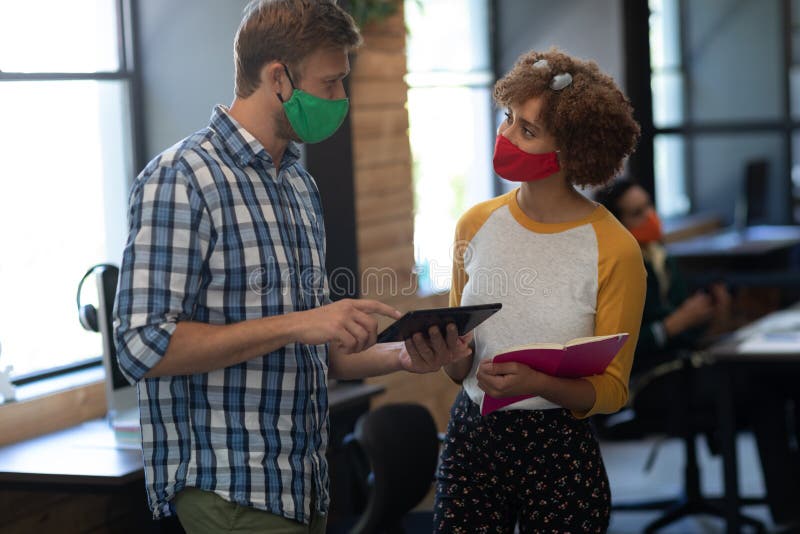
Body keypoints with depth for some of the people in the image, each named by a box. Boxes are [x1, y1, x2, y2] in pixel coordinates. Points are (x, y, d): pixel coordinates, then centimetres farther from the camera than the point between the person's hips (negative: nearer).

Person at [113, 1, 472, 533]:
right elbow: (145, 346, -21)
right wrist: (296, 325, -22)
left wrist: (401, 356, 1)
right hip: (229, 488, -8)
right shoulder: (181, 180, -12)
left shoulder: (301, 185, 14)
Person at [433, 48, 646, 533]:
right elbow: (460, 370, 10)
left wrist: (540, 384, -24)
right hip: (470, 438, 4)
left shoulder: (614, 250, -11)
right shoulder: (477, 225, 3)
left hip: (560, 453, -3)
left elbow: (611, 390, -6)